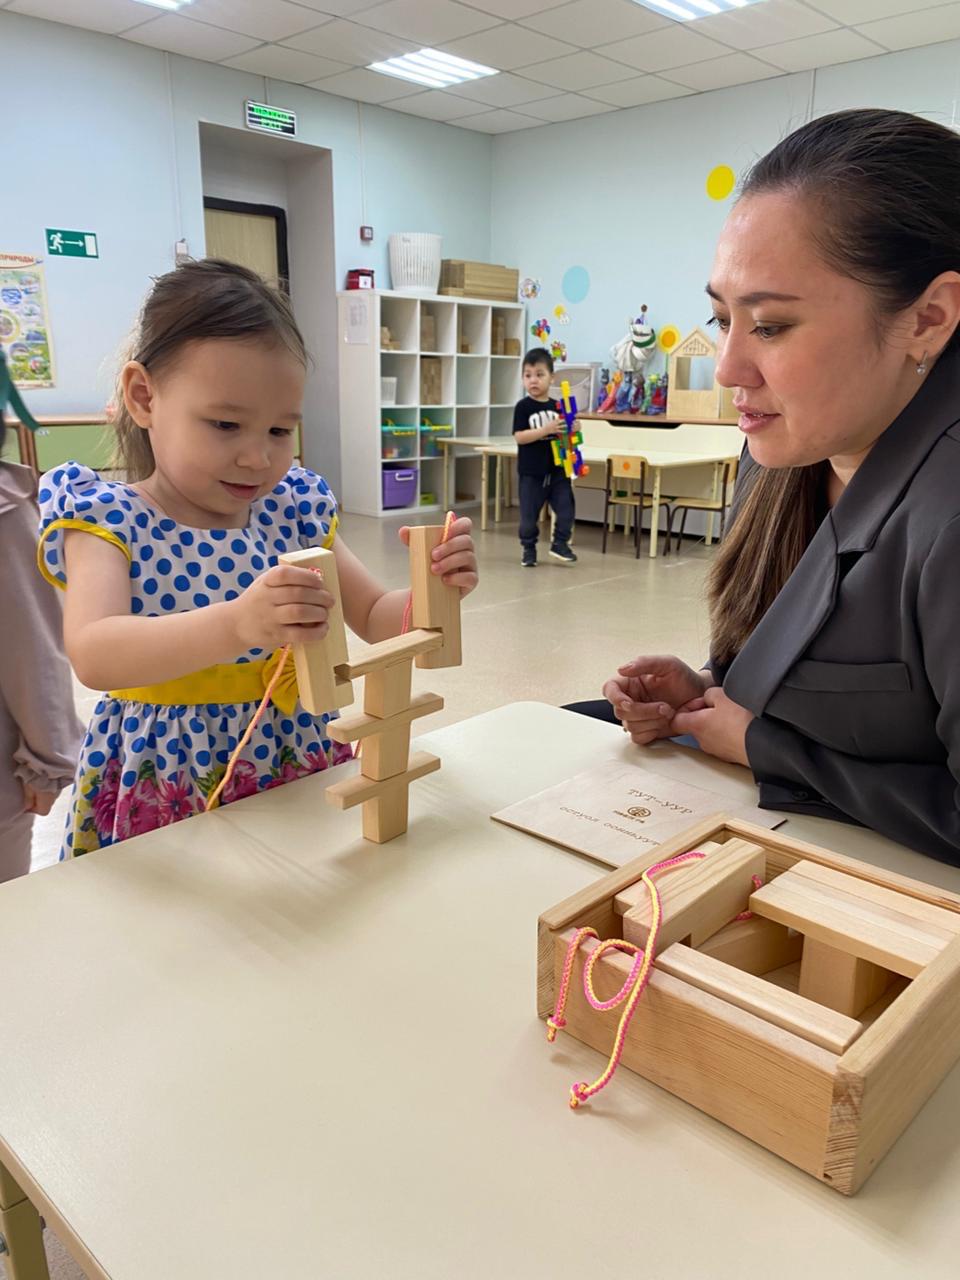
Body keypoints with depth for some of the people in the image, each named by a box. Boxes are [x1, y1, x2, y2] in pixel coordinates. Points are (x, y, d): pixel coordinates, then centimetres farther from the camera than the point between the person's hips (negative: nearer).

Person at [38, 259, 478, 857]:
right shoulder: (106, 518, -11)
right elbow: (93, 655, -28)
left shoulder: (293, 509, 0)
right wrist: (235, 624, -45)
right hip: (165, 788, -3)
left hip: (298, 763, 3)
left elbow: (377, 620, 5)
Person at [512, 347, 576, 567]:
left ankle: (559, 543, 20)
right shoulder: (523, 407, -7)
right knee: (529, 514, 6)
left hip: (557, 469, 3)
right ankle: (528, 549, 22)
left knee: (566, 508, 2)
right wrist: (546, 429, -25)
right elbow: (519, 437, -16)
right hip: (531, 472, -3)